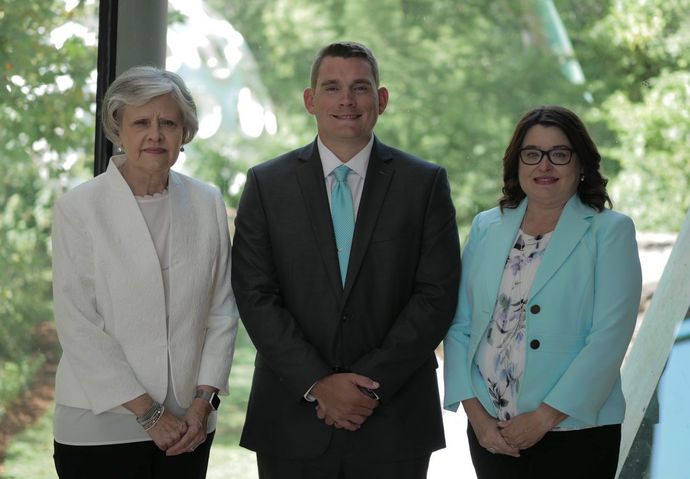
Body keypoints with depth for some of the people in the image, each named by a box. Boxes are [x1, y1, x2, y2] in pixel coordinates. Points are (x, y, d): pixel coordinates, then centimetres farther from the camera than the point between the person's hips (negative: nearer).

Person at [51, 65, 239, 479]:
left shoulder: (208, 203, 5)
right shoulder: (78, 209, -6)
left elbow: (222, 309, 7)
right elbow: (77, 325, -9)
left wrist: (204, 400, -3)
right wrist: (147, 412, -11)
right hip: (101, 426, -3)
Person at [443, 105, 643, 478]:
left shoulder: (611, 231, -3)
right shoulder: (486, 227, 8)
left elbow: (610, 335, -11)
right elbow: (459, 325, 6)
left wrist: (545, 417, -15)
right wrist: (475, 413, -5)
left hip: (575, 434, -3)